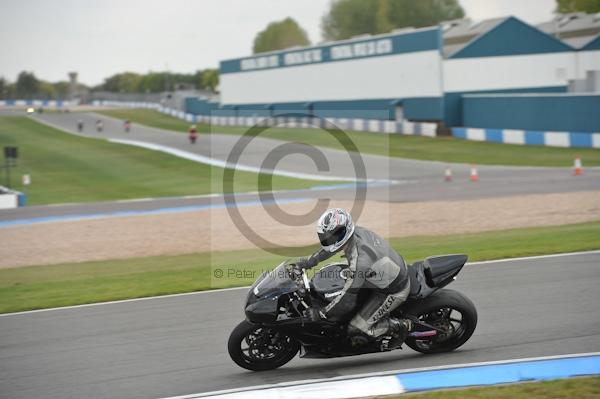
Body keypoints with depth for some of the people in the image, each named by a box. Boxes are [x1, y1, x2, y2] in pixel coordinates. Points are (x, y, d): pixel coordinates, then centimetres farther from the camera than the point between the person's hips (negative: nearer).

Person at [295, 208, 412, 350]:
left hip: (394, 292, -9)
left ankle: (400, 326, 4)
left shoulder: (359, 261, -35)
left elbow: (348, 297, -27)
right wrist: (309, 262, 8)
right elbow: (330, 247, 12)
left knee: (356, 332, -8)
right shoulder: (357, 232, -11)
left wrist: (321, 314, -16)